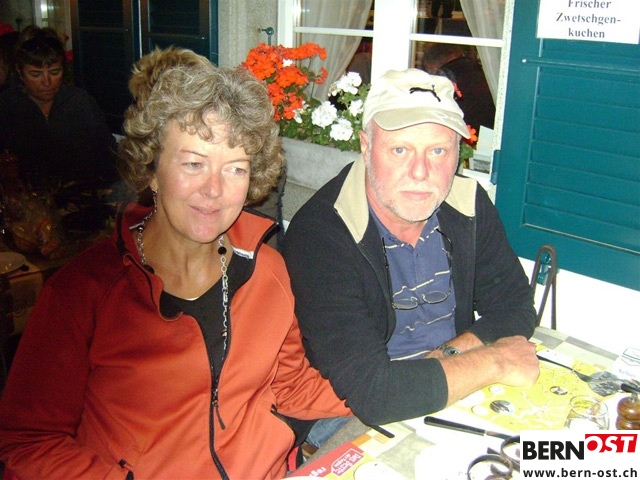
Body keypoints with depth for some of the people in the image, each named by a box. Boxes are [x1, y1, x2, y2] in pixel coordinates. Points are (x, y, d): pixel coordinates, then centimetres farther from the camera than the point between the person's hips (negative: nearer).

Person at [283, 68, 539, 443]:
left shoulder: (470, 205, -5)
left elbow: (517, 308, 4)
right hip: (354, 425, -6)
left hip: (459, 401, 6)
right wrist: (495, 362, -19)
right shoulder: (319, 234, -24)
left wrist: (447, 356, -14)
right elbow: (369, 393, -29)